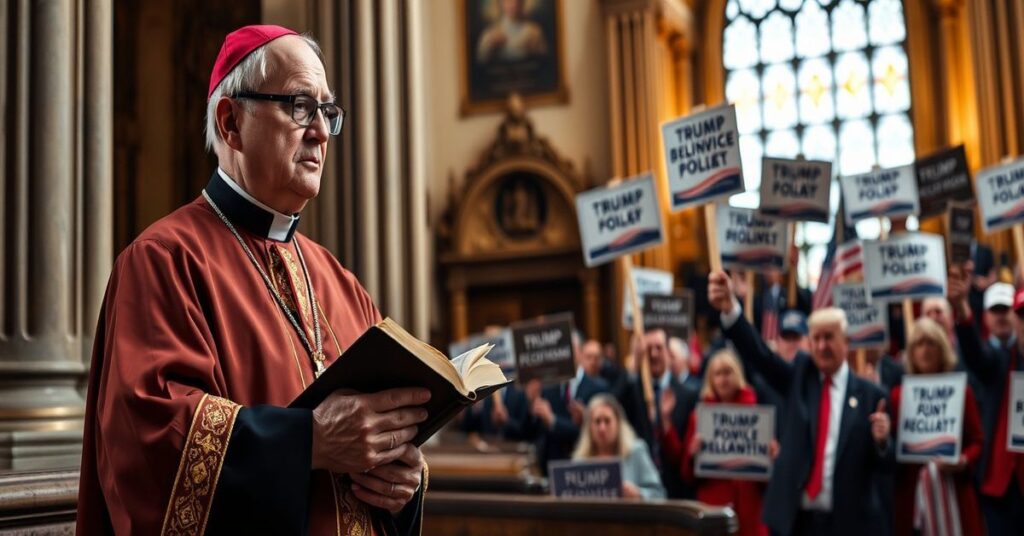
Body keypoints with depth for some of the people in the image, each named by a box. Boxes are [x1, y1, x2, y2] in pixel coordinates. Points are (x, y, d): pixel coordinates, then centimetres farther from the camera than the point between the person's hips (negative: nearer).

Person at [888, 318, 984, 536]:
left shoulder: (962, 392, 7)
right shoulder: (898, 394, 7)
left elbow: (978, 441, 6)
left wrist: (964, 461, -12)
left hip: (953, 491, 0)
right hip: (912, 491, 0)